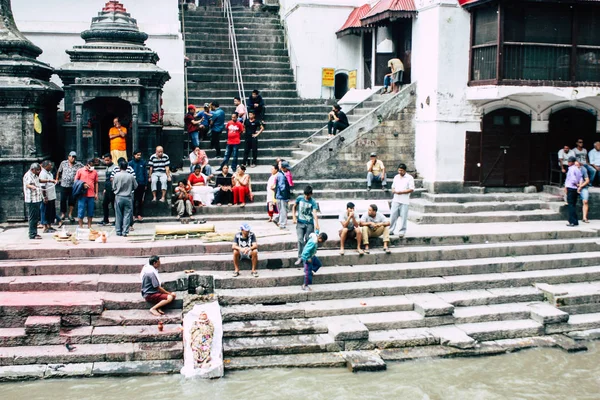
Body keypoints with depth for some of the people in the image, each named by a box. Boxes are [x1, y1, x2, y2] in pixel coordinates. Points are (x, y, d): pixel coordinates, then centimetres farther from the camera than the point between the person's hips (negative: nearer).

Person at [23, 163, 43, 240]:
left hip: (37, 199, 10)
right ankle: (32, 234, -4)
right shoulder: (28, 175, -13)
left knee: (36, 218, 14)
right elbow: (27, 184, -30)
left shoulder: (35, 176, 17)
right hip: (32, 200, -10)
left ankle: (34, 233, 22)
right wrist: (32, 186, -50)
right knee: (33, 218, -7)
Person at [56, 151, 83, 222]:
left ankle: (70, 214, 17)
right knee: (63, 200, 4)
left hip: (73, 186, -1)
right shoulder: (63, 163, 6)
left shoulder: (78, 164, 0)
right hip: (64, 185, 1)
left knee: (72, 200, 3)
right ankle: (63, 214, 17)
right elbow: (59, 171, 18)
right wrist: (57, 179, 20)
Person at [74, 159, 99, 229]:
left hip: (91, 195, 3)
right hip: (82, 194, -2)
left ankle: (89, 226, 15)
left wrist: (96, 193, 9)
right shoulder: (80, 171, 3)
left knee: (90, 211, 6)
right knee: (81, 211, 0)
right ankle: (80, 226, 8)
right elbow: (76, 180, 5)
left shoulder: (95, 172, 10)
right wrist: (82, 184, -11)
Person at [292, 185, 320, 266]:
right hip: (300, 223, 1)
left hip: (309, 224, -1)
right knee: (300, 240, -8)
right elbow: (294, 207, 12)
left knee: (308, 240, 3)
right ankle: (300, 257, -1)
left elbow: (314, 213, -22)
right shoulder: (300, 198, -2)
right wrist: (294, 217, 0)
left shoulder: (313, 202, -10)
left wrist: (316, 224, -35)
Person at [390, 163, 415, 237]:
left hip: (404, 201, -4)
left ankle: (402, 232, 6)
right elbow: (393, 187, 20)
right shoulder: (396, 177, 14)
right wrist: (393, 190, -4)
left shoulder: (409, 178, -3)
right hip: (396, 200, 4)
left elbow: (411, 189, -9)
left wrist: (401, 192, -17)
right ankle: (390, 230, 11)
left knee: (403, 217, -2)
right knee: (393, 215, 2)